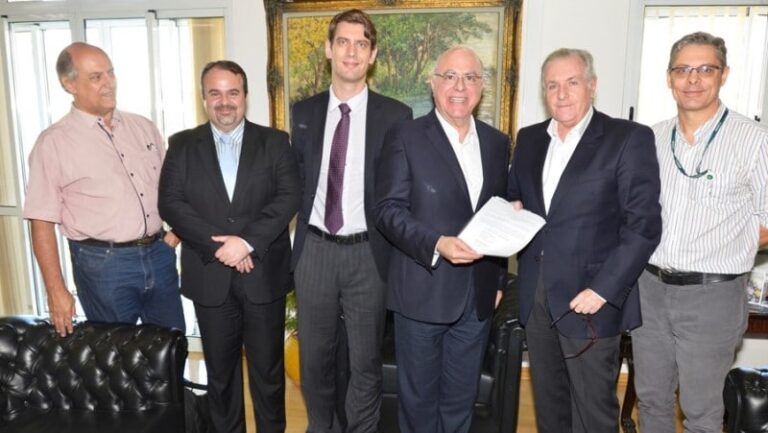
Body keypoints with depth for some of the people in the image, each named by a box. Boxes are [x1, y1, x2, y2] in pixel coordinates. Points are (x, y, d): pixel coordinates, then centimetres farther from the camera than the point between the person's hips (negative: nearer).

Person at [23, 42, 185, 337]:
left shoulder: (142, 127, 7)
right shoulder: (54, 143, -6)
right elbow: (42, 223, -6)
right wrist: (56, 291, -8)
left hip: (158, 255, 4)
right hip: (103, 264, -4)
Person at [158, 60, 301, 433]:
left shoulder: (274, 142, 3)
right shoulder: (182, 145, 6)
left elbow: (289, 196, -8)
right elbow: (170, 203, -4)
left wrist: (247, 241, -19)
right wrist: (219, 245, -15)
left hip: (264, 273, -1)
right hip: (210, 276, 1)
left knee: (268, 369, 11)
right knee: (220, 370, 16)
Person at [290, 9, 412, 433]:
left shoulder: (395, 115, -2)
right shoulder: (304, 112, 7)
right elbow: (297, 179, 12)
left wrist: (397, 251, -4)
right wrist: (298, 238, 5)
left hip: (368, 252, -2)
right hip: (315, 249, 3)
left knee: (365, 361, 11)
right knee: (314, 357, 16)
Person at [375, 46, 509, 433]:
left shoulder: (497, 143, 8)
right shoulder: (405, 138, -6)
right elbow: (389, 210, -11)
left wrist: (499, 279, 11)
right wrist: (437, 244, -25)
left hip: (478, 295, 4)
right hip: (422, 292, -4)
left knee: (462, 398, 19)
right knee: (419, 396, 14)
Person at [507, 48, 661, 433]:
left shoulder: (629, 138, -8)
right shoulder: (529, 138, 10)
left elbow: (643, 225, -12)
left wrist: (603, 289, -18)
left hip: (589, 298, -5)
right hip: (536, 295, 5)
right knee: (547, 401, 19)